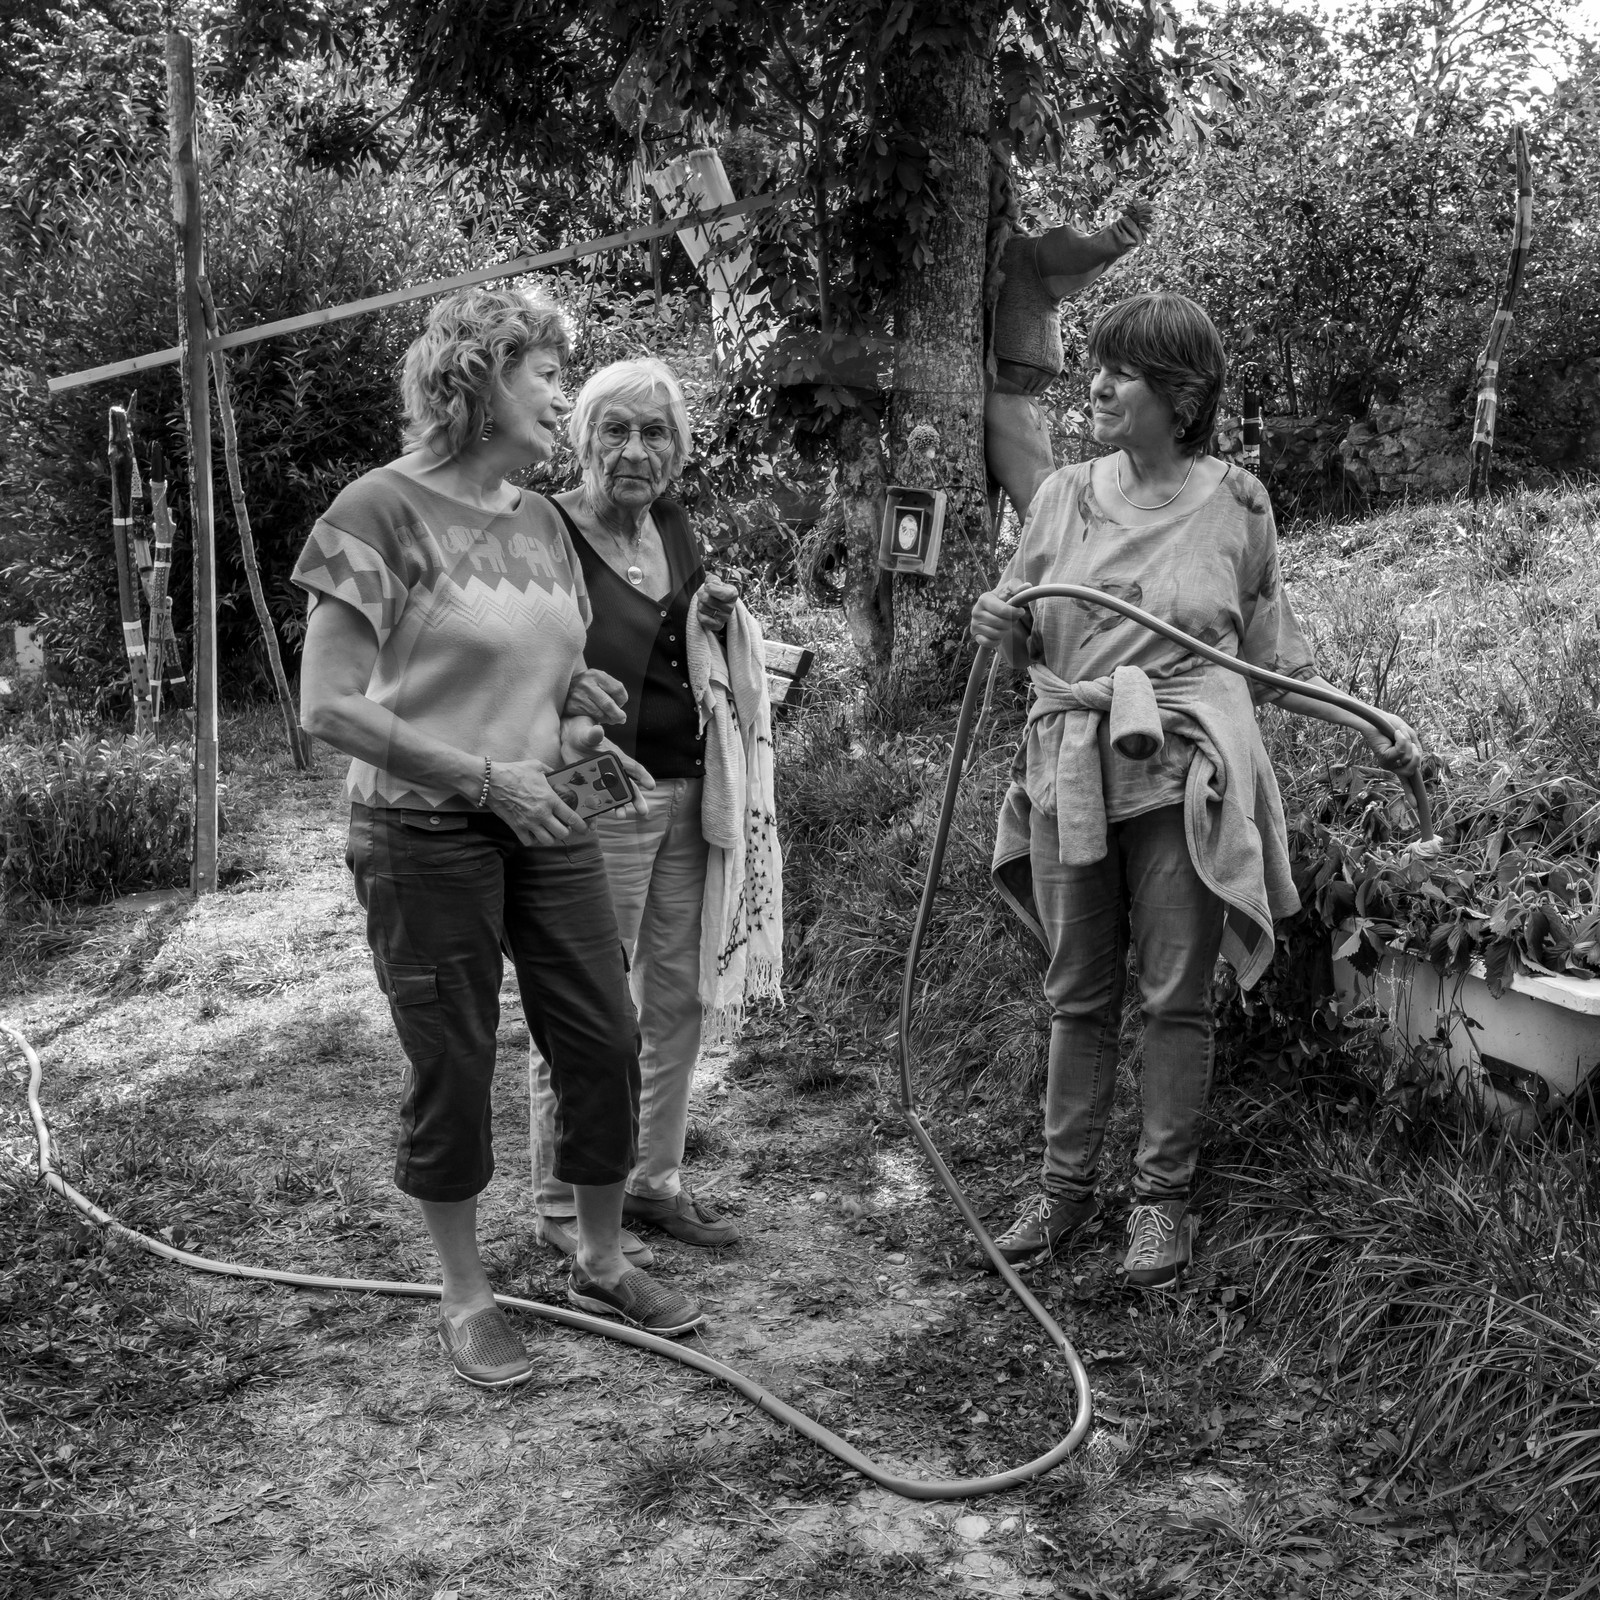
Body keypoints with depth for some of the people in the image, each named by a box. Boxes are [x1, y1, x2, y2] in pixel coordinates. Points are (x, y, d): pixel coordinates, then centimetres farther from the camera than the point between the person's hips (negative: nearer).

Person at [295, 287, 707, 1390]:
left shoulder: (539, 520, 7)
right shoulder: (384, 510, -13)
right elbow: (329, 705, -17)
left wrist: (577, 718, -1)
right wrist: (483, 776, -18)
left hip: (544, 822, 6)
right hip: (425, 833, -6)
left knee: (606, 1042, 8)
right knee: (453, 1065, 5)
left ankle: (602, 1264, 28)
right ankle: (467, 1296, 24)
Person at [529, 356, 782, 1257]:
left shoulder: (676, 528, 9)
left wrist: (716, 623, 0)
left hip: (686, 792, 7)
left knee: (680, 992, 13)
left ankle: (657, 1180, 28)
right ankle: (562, 1206, 15)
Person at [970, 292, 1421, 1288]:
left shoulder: (1237, 506, -1)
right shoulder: (1064, 497, 6)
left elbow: (1278, 655, 8)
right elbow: (1025, 639, 16)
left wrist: (1376, 730, 1)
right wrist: (1000, 625, -7)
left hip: (1183, 779, -3)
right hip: (1072, 774, 3)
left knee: (1176, 997, 4)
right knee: (1077, 994, 11)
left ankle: (1165, 1198, 17)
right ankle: (1068, 1187, 23)